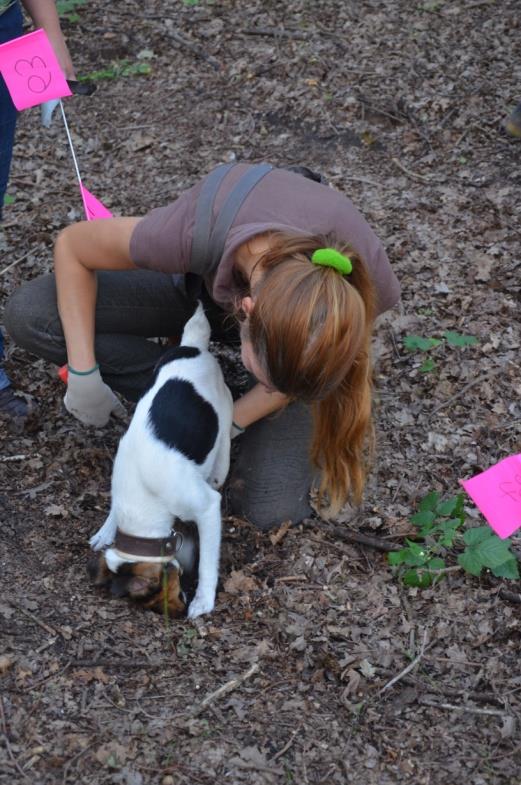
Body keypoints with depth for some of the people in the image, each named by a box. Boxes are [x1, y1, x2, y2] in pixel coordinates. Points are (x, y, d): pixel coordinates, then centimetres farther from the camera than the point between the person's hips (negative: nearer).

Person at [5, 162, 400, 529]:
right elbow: (72, 246, -21)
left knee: (270, 508, -20)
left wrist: (230, 423, -20)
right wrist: (84, 375, -23)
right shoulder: (194, 232, -42)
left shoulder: (367, 278, -39)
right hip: (203, 285, 1)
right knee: (30, 315, -21)